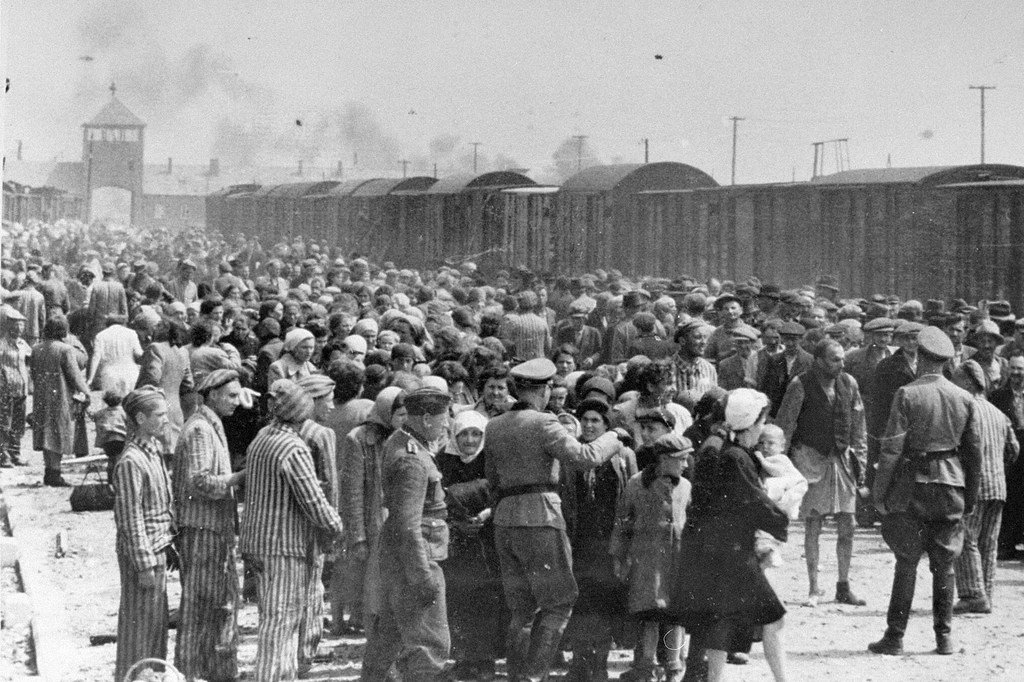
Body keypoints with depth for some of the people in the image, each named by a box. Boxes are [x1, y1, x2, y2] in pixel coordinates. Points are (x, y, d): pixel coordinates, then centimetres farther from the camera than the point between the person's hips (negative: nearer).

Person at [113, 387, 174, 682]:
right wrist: (145, 565, -19)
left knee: (157, 621, 17)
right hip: (141, 554, -9)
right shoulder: (131, 462, -19)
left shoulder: (153, 451, 9)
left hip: (158, 550, 9)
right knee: (139, 622, 1)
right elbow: (131, 519, -20)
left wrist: (169, 547, 18)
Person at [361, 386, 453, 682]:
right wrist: (423, 577, -24)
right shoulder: (412, 460, -22)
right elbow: (408, 525, -25)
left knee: (390, 629, 23)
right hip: (413, 555, -10)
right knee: (428, 641, -8)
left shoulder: (397, 441, 9)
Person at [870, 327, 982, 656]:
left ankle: (894, 637, 5)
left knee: (906, 563, 3)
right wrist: (971, 495, 15)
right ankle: (944, 637, 11)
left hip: (913, 484, -3)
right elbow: (974, 450, 6)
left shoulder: (907, 395, -10)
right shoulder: (965, 399, 2)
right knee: (944, 564, 10)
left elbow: (892, 447, -12)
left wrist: (879, 491, -5)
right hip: (951, 485, 3)